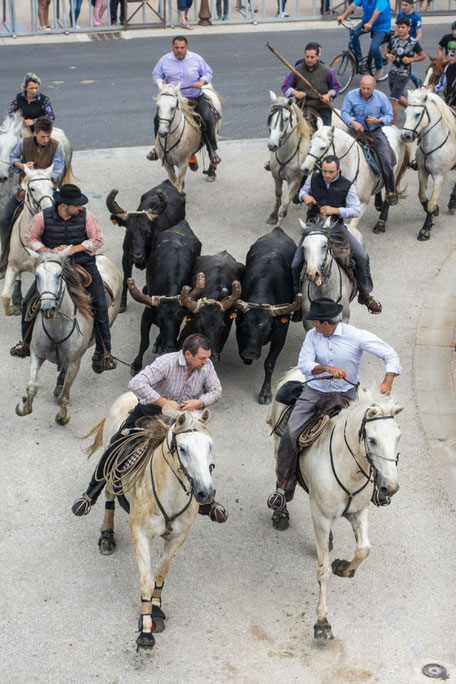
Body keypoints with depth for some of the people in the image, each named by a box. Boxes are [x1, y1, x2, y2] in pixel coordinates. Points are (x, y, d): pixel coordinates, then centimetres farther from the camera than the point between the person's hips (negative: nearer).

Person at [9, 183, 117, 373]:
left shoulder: (85, 215, -13)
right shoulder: (43, 217, -13)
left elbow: (98, 240, -8)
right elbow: (29, 239, -2)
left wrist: (74, 249, -20)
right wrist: (49, 251, -18)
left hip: (83, 264, -1)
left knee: (100, 305, -14)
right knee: (28, 302, -1)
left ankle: (103, 352, -2)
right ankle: (26, 344, 23)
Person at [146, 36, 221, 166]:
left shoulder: (196, 59, -1)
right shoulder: (165, 60, 0)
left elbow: (208, 72, 7)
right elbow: (156, 75, 9)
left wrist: (202, 82, -15)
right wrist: (162, 84, -13)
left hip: (196, 97, -1)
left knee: (207, 120, -18)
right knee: (158, 118, -13)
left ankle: (212, 151, -2)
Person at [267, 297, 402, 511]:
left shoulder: (356, 336, -11)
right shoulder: (312, 335, -2)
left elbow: (390, 355, -11)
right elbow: (304, 364, -12)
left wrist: (387, 382, -29)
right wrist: (327, 368, -32)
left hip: (346, 393, -1)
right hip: (315, 391, 1)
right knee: (290, 434, -15)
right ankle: (284, 487, -2)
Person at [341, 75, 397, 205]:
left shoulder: (381, 97, -5)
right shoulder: (351, 95, -7)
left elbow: (389, 115, 1)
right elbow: (344, 112, -10)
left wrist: (378, 120, -21)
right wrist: (353, 122, -30)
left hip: (375, 131, 0)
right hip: (356, 130, 1)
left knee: (386, 160, -14)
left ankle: (391, 192, -1)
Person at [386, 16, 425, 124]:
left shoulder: (413, 42, -11)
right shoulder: (393, 39, 2)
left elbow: (423, 56, -2)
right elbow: (387, 51, 16)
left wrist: (410, 59, -17)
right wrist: (388, 56, -7)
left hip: (404, 74, -6)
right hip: (393, 72, 6)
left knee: (393, 99, -13)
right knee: (399, 97, 22)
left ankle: (392, 125, -4)